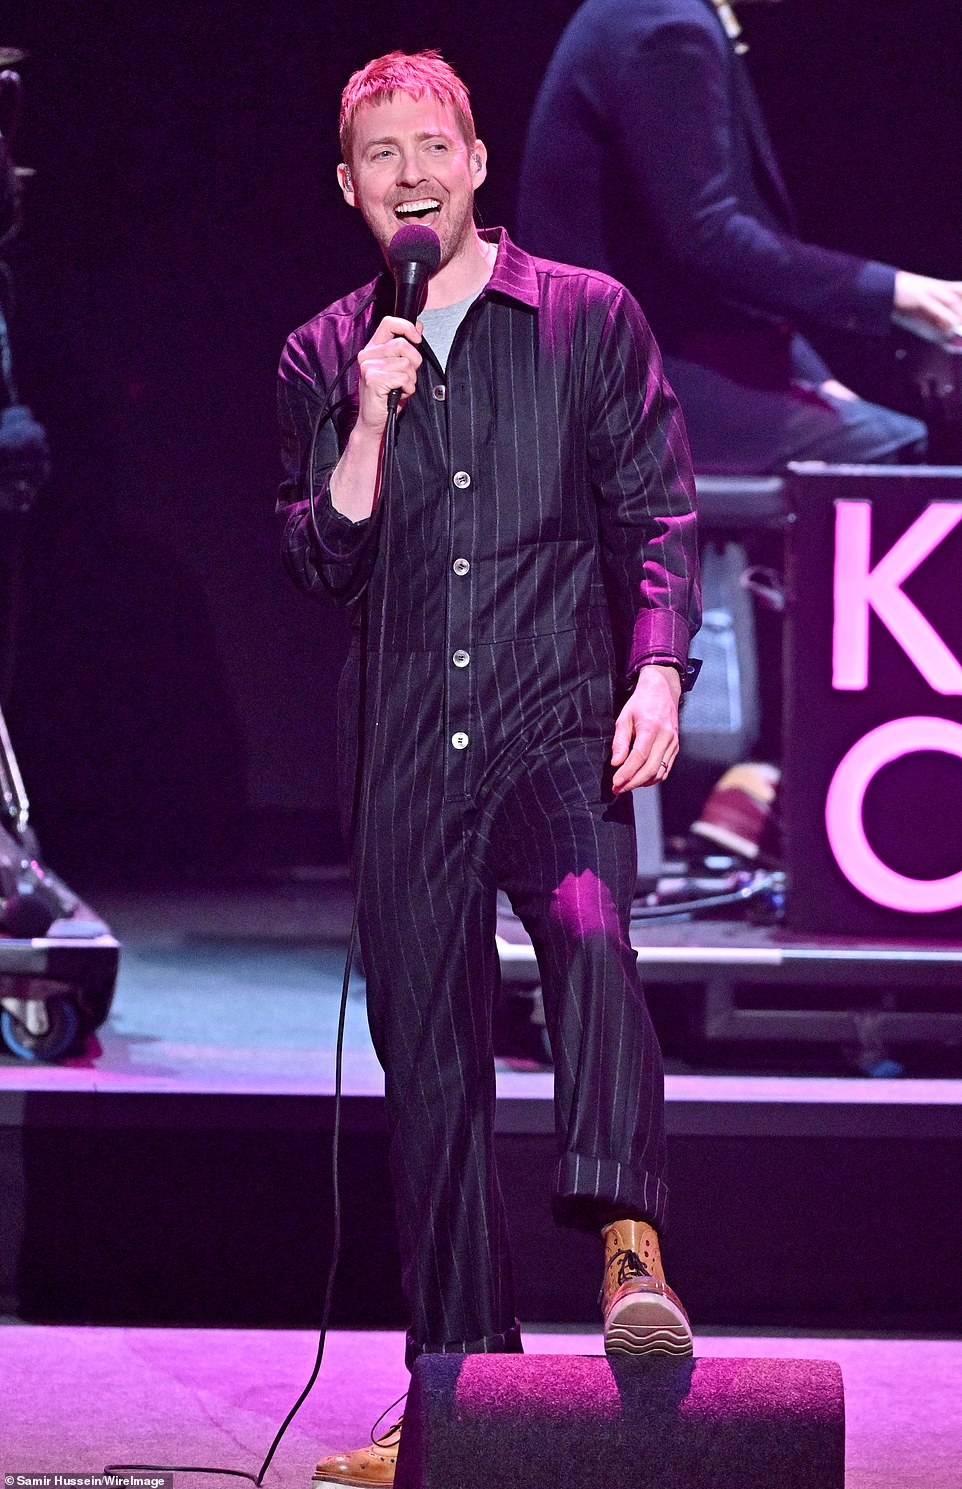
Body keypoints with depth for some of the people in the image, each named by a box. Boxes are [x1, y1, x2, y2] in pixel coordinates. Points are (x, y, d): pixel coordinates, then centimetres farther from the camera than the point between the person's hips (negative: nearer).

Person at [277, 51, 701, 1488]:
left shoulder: (589, 318, 6)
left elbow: (657, 511, 3)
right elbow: (319, 566, 6)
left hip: (559, 726, -3)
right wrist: (370, 426, -8)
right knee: (428, 1059, 4)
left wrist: (659, 670, -12)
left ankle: (630, 1243, -42)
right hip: (405, 750, 3)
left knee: (589, 932, -33)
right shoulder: (326, 360, 12)